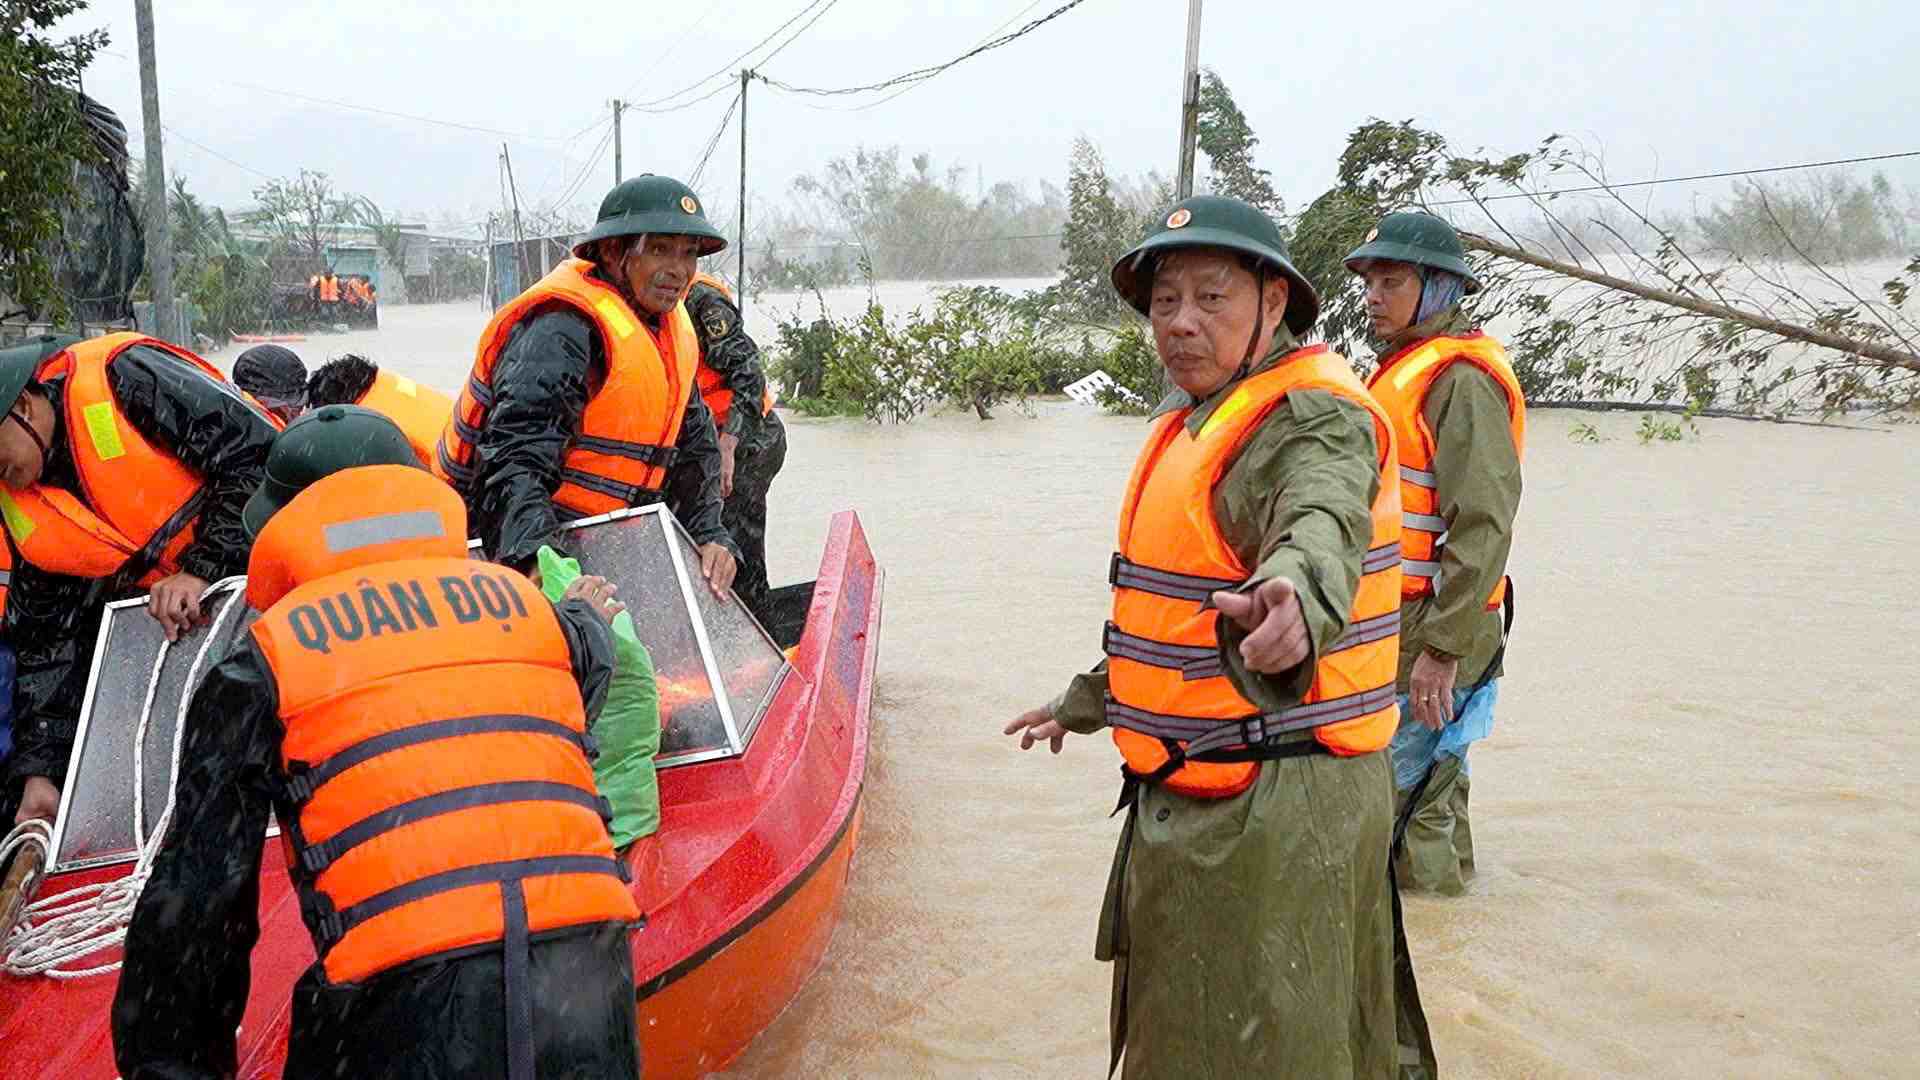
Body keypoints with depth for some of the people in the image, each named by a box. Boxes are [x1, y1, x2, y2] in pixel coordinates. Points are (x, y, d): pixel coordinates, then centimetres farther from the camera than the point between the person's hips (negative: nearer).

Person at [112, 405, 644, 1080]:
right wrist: (587, 618, 61)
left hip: (406, 999, -2)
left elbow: (193, 899, 7)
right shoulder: (522, 600, 14)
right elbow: (588, 668, 39)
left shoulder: (262, 667, 8)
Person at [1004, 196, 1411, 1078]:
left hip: (1270, 805, -10)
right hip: (1194, 800, 10)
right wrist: (1087, 702, 33)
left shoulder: (1312, 417, -18)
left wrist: (1296, 598, -66)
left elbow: (1321, 526, -43)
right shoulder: (1197, 423, 14)